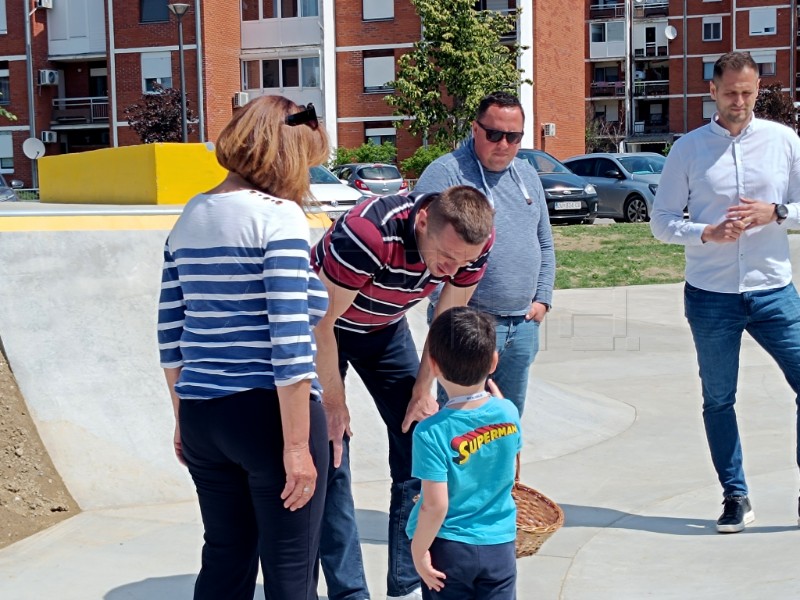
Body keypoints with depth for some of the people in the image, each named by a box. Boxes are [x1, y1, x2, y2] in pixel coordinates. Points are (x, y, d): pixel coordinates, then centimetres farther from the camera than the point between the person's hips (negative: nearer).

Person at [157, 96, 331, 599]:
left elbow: (171, 333, 12)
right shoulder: (279, 216, -11)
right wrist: (297, 445, -15)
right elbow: (290, 341, -18)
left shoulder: (190, 218, 10)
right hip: (269, 413, -7)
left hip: (202, 418, 7)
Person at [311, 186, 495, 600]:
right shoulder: (367, 233, -41)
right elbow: (322, 322, -27)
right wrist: (333, 401, -17)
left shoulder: (474, 241, -24)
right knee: (330, 459, -10)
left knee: (418, 448, -1)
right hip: (323, 329, -5)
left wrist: (423, 391, -1)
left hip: (385, 328, 5)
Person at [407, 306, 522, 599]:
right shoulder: (509, 413, -7)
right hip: (500, 545, 3)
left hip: (449, 547, -3)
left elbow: (435, 506, -21)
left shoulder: (431, 432, -21)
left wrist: (419, 550, -6)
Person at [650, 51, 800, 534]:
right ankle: (735, 497, 21)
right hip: (711, 296, 0)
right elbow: (662, 221, 3)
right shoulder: (688, 149, 2)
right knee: (719, 400, 8)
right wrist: (708, 233, -15)